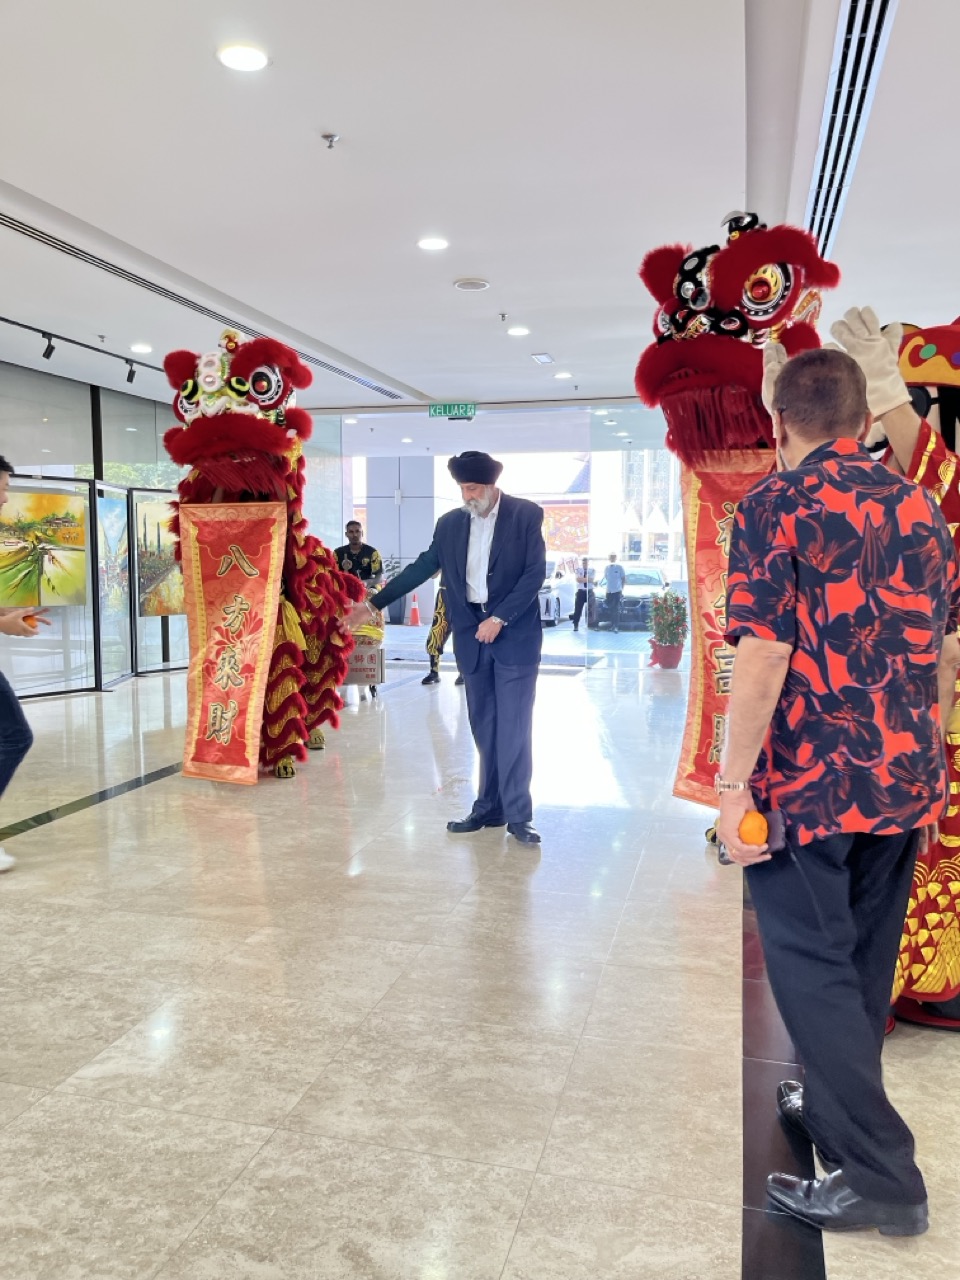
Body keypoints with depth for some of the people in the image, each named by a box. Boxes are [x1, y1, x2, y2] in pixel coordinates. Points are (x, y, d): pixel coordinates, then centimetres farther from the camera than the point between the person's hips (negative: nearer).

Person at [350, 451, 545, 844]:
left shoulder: (526, 515, -4)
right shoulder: (450, 523, 8)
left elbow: (535, 573, -9)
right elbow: (421, 568, 11)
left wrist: (499, 619, -16)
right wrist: (374, 603, 8)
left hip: (515, 634, -4)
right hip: (471, 635, 4)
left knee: (513, 726, -4)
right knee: (484, 727, 9)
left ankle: (517, 814, 4)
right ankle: (490, 807, 17)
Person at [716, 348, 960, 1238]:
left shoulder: (775, 507, -10)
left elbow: (764, 655, -18)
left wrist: (733, 782, -13)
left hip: (808, 780, -7)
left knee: (812, 966, 5)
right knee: (864, 958, 20)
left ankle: (879, 1174, 11)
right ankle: (836, 1105, 38)